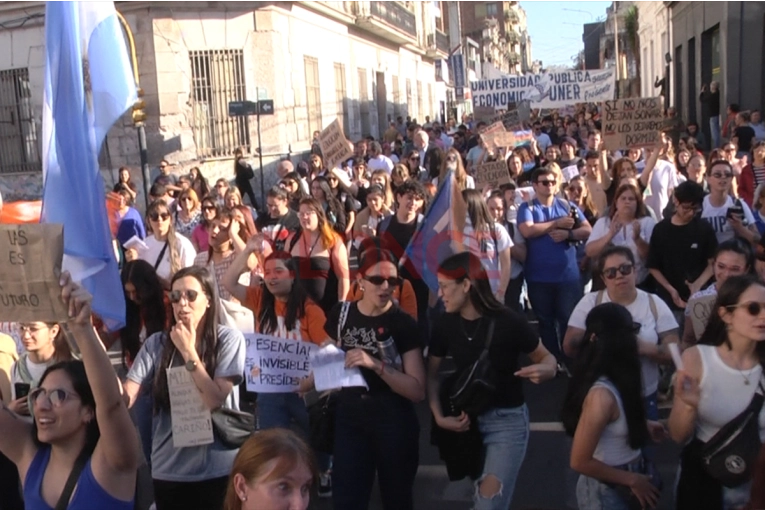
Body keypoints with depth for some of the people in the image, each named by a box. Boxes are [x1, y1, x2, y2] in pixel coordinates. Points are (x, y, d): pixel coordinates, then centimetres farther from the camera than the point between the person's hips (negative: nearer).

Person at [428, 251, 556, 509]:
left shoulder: (509, 323, -19)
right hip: (466, 418, 4)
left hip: (506, 420, -4)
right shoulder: (446, 325, -7)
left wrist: (545, 370, -29)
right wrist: (439, 417, -11)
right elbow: (432, 375, 1)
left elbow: (546, 357, -6)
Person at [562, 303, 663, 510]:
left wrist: (643, 425, 6)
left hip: (624, 482, 8)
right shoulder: (602, 394, -29)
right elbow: (580, 462, -25)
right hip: (607, 490, -8)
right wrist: (631, 480, -16)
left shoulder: (615, 381, -4)